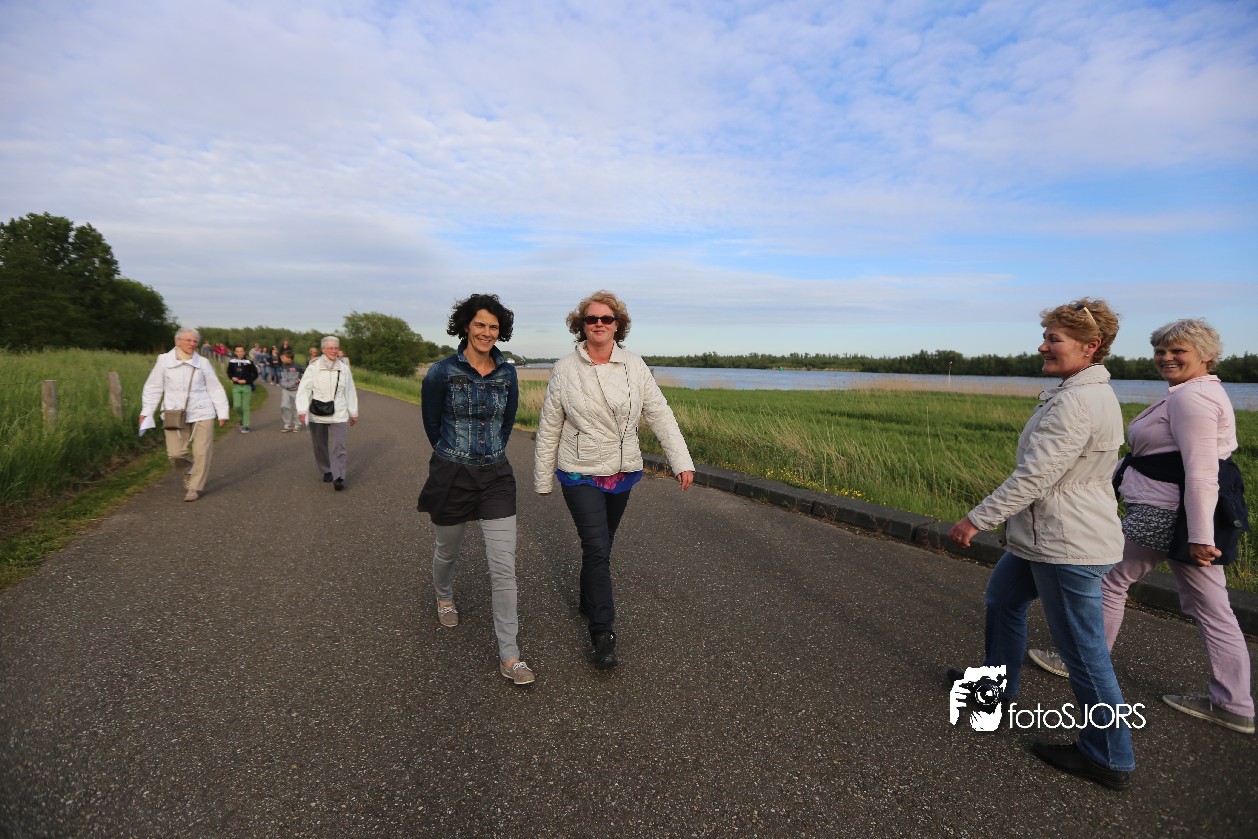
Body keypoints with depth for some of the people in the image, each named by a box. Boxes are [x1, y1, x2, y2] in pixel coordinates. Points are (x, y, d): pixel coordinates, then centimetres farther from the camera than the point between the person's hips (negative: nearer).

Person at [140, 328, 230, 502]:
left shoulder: (203, 363, 1)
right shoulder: (164, 360, 0)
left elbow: (215, 389, 4)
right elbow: (153, 388, 5)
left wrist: (222, 413, 2)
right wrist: (146, 412, 2)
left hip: (202, 414, 0)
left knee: (201, 453, -2)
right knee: (175, 454, -3)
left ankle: (195, 487, 13)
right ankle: (189, 471, 30)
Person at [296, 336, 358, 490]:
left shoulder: (344, 369, 3)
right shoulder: (313, 368, -4)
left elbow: (350, 392, 9)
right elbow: (304, 389, -9)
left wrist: (353, 413, 13)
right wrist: (302, 410, -21)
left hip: (339, 415, 0)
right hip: (317, 415, 0)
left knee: (338, 447, -7)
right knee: (320, 446, 12)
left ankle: (338, 477, -5)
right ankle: (326, 471, 31)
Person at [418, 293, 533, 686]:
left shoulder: (507, 373, -1)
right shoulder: (442, 372, -11)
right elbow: (431, 422, 4)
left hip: (496, 475, 2)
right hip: (451, 476, -2)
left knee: (504, 566, -4)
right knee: (448, 548, 21)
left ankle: (509, 655, 5)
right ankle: (444, 597, 56)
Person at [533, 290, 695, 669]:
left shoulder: (634, 366, -3)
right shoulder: (565, 370, -7)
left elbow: (660, 414, -2)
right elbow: (548, 428, -1)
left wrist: (681, 460, -9)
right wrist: (542, 479, 3)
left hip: (623, 473, 3)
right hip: (581, 474, -3)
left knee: (600, 545, 18)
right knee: (597, 549, -9)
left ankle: (589, 602, 42)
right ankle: (603, 635, 1)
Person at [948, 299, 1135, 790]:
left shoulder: (1076, 403, -24)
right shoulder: (1091, 393, 11)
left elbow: (1034, 476, -26)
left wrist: (977, 519, -19)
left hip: (1067, 546, -11)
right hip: (1046, 535, 11)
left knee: (1083, 650, 2)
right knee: (1003, 599, 25)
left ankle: (1110, 758, 18)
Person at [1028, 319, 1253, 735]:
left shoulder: (1189, 397, -16)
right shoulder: (1204, 393, 16)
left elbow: (1201, 472, -23)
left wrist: (1200, 536, -25)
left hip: (1164, 513, -10)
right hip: (1190, 514, 10)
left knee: (1111, 579, 7)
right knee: (1212, 608, 11)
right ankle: (1233, 705, 19)